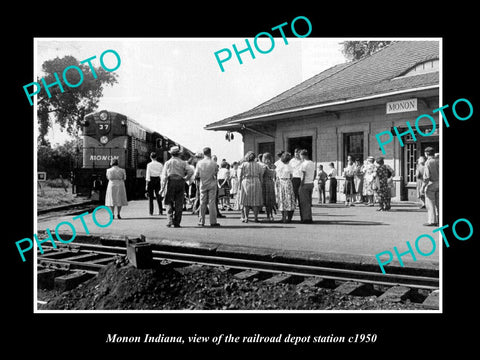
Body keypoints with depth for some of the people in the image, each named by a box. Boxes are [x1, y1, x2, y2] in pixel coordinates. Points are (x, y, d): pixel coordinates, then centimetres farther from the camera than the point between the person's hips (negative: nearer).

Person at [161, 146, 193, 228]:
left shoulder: (168, 163, 4)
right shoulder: (183, 163, 6)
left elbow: (164, 176, -1)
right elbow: (190, 171, -8)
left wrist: (162, 188, 0)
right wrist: (185, 178, 3)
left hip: (170, 182, -1)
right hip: (180, 183, 1)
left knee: (169, 202, 8)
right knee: (179, 204, 5)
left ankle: (170, 220, -5)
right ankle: (176, 222, 6)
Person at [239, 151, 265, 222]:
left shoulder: (243, 165, -1)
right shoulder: (258, 165, 4)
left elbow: (240, 176, -2)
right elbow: (261, 177, 5)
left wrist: (240, 185, 4)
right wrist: (261, 185, 12)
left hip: (246, 182, -1)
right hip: (256, 183, 1)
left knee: (246, 201, 6)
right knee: (256, 201, 6)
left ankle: (246, 217, 2)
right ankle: (256, 217, 4)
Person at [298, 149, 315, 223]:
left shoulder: (304, 164, -13)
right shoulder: (312, 163, 11)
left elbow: (303, 176, -16)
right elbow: (314, 175, 15)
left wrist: (301, 186, -12)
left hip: (305, 184, -8)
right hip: (311, 184, 8)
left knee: (304, 202, -1)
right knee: (309, 202, 14)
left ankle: (306, 218, 0)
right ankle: (309, 218, 17)